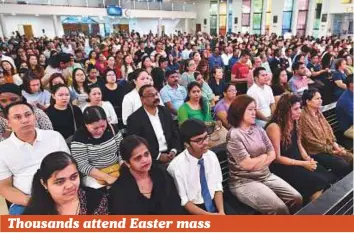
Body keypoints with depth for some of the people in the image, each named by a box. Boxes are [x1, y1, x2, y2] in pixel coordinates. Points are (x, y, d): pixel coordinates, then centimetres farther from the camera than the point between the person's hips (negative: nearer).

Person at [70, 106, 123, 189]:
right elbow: (83, 166, -16)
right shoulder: (79, 138, -13)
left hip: (117, 168, 5)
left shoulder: (112, 129, -1)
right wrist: (107, 177, -23)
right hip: (94, 175, -5)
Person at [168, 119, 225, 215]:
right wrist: (208, 215, -17)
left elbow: (217, 186, 3)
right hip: (192, 210, -4)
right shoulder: (176, 166, -18)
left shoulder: (211, 156, -3)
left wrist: (221, 211, -11)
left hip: (214, 203, 4)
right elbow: (182, 201, -12)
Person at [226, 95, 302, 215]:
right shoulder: (234, 134, -16)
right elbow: (247, 164, -19)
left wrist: (256, 163, -11)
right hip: (244, 181, -7)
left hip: (266, 176, 7)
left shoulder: (258, 129, 7)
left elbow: (272, 154, 5)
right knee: (279, 208, -20)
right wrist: (264, 156, -2)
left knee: (296, 198, -4)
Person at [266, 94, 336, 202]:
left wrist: (307, 158, -3)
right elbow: (277, 158, -18)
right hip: (283, 167, -8)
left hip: (297, 160, 8)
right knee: (319, 182, -20)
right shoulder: (274, 127, -20)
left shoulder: (294, 122, 6)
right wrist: (303, 164, -16)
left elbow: (299, 145, 16)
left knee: (330, 178, -8)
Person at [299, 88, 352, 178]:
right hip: (316, 152, -8)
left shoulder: (318, 113, 8)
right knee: (344, 165, -18)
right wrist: (330, 150, -13)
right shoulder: (303, 117, -20)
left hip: (330, 146, 8)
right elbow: (310, 140, -18)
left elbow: (328, 129, 14)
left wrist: (334, 143, -3)